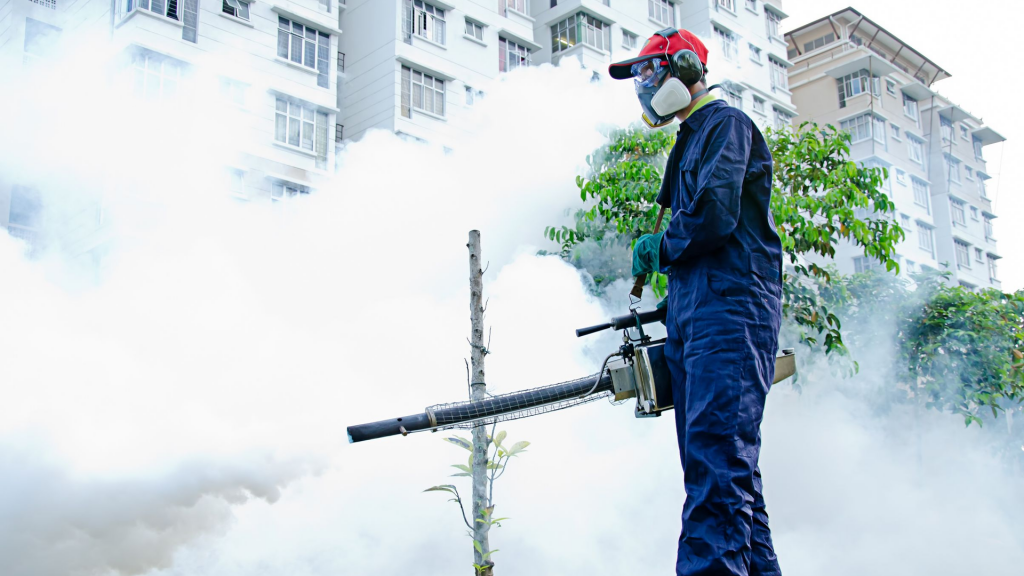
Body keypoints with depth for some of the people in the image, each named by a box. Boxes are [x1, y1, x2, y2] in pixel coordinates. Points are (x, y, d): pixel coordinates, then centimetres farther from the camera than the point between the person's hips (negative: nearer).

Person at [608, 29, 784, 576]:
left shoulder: (726, 125, 0)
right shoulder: (691, 141, 29)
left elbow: (715, 215, -16)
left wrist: (660, 249, 0)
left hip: (730, 305, -10)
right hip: (693, 312, 10)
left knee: (717, 448, -20)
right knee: (708, 456, 6)